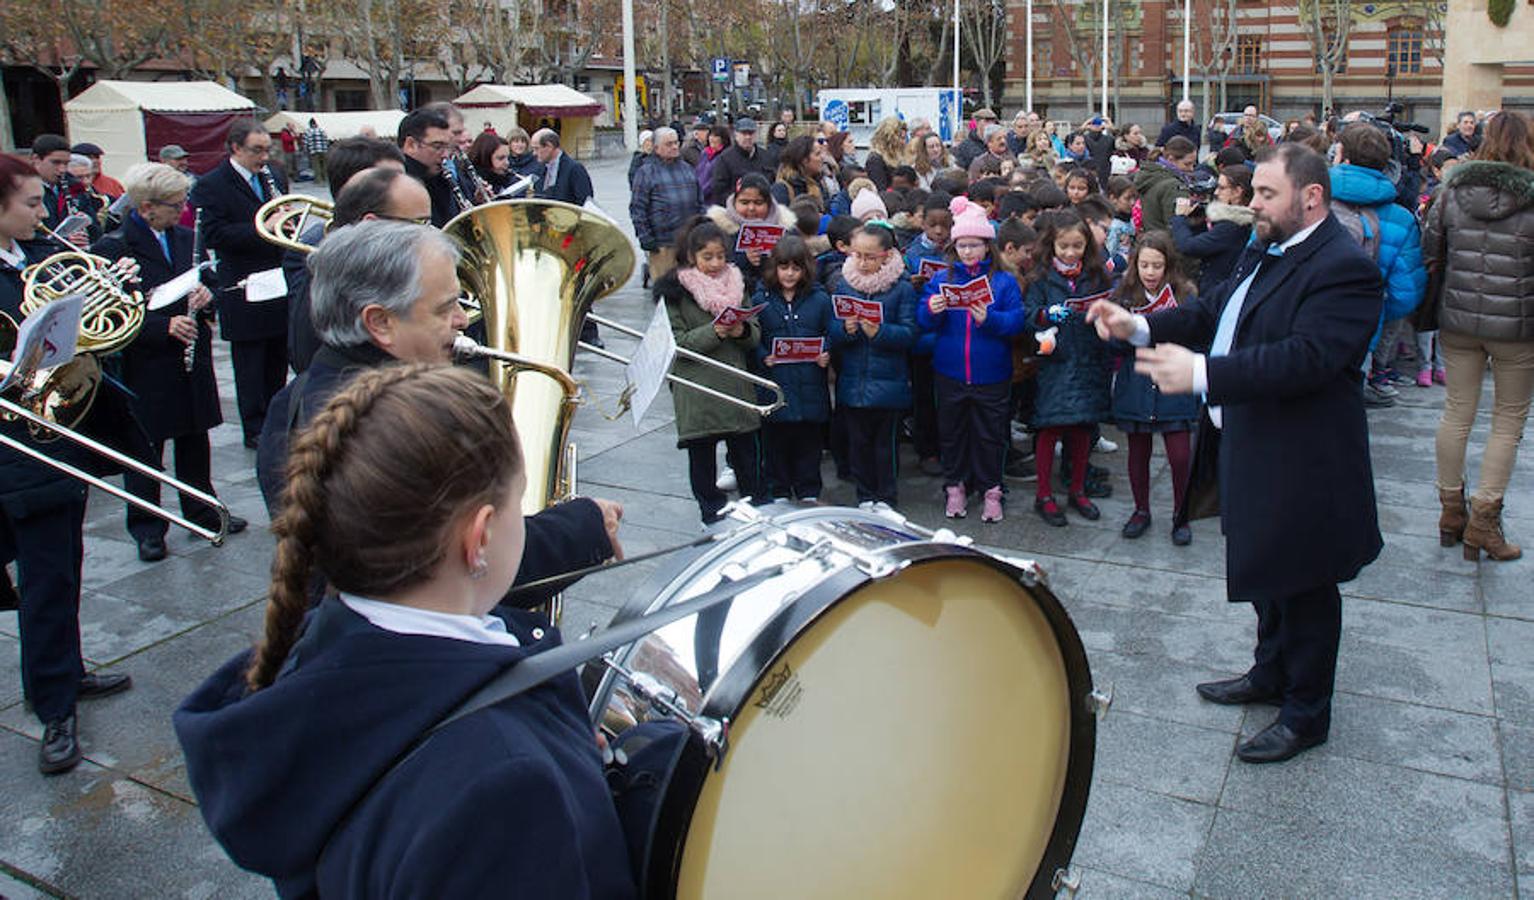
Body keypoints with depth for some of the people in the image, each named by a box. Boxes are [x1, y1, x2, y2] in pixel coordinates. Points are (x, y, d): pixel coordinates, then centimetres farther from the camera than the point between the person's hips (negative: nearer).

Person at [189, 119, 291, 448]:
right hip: (244, 294, -6)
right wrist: (260, 230, -25)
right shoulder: (211, 186, -8)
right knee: (250, 365, 2)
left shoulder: (274, 178, 12)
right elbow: (213, 235, -17)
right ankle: (255, 429, 11)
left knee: (278, 360, 15)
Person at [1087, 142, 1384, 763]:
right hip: (1252, 449, 9)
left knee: (1303, 587, 7)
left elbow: (1306, 358, -31)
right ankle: (1271, 674, 44)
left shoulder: (1343, 267, -21)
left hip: (1301, 463, -9)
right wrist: (1140, 327, -5)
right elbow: (1213, 313, 11)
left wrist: (1201, 375, -35)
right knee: (1268, 573, 24)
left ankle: (1306, 713, 25)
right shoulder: (1267, 252, 10)